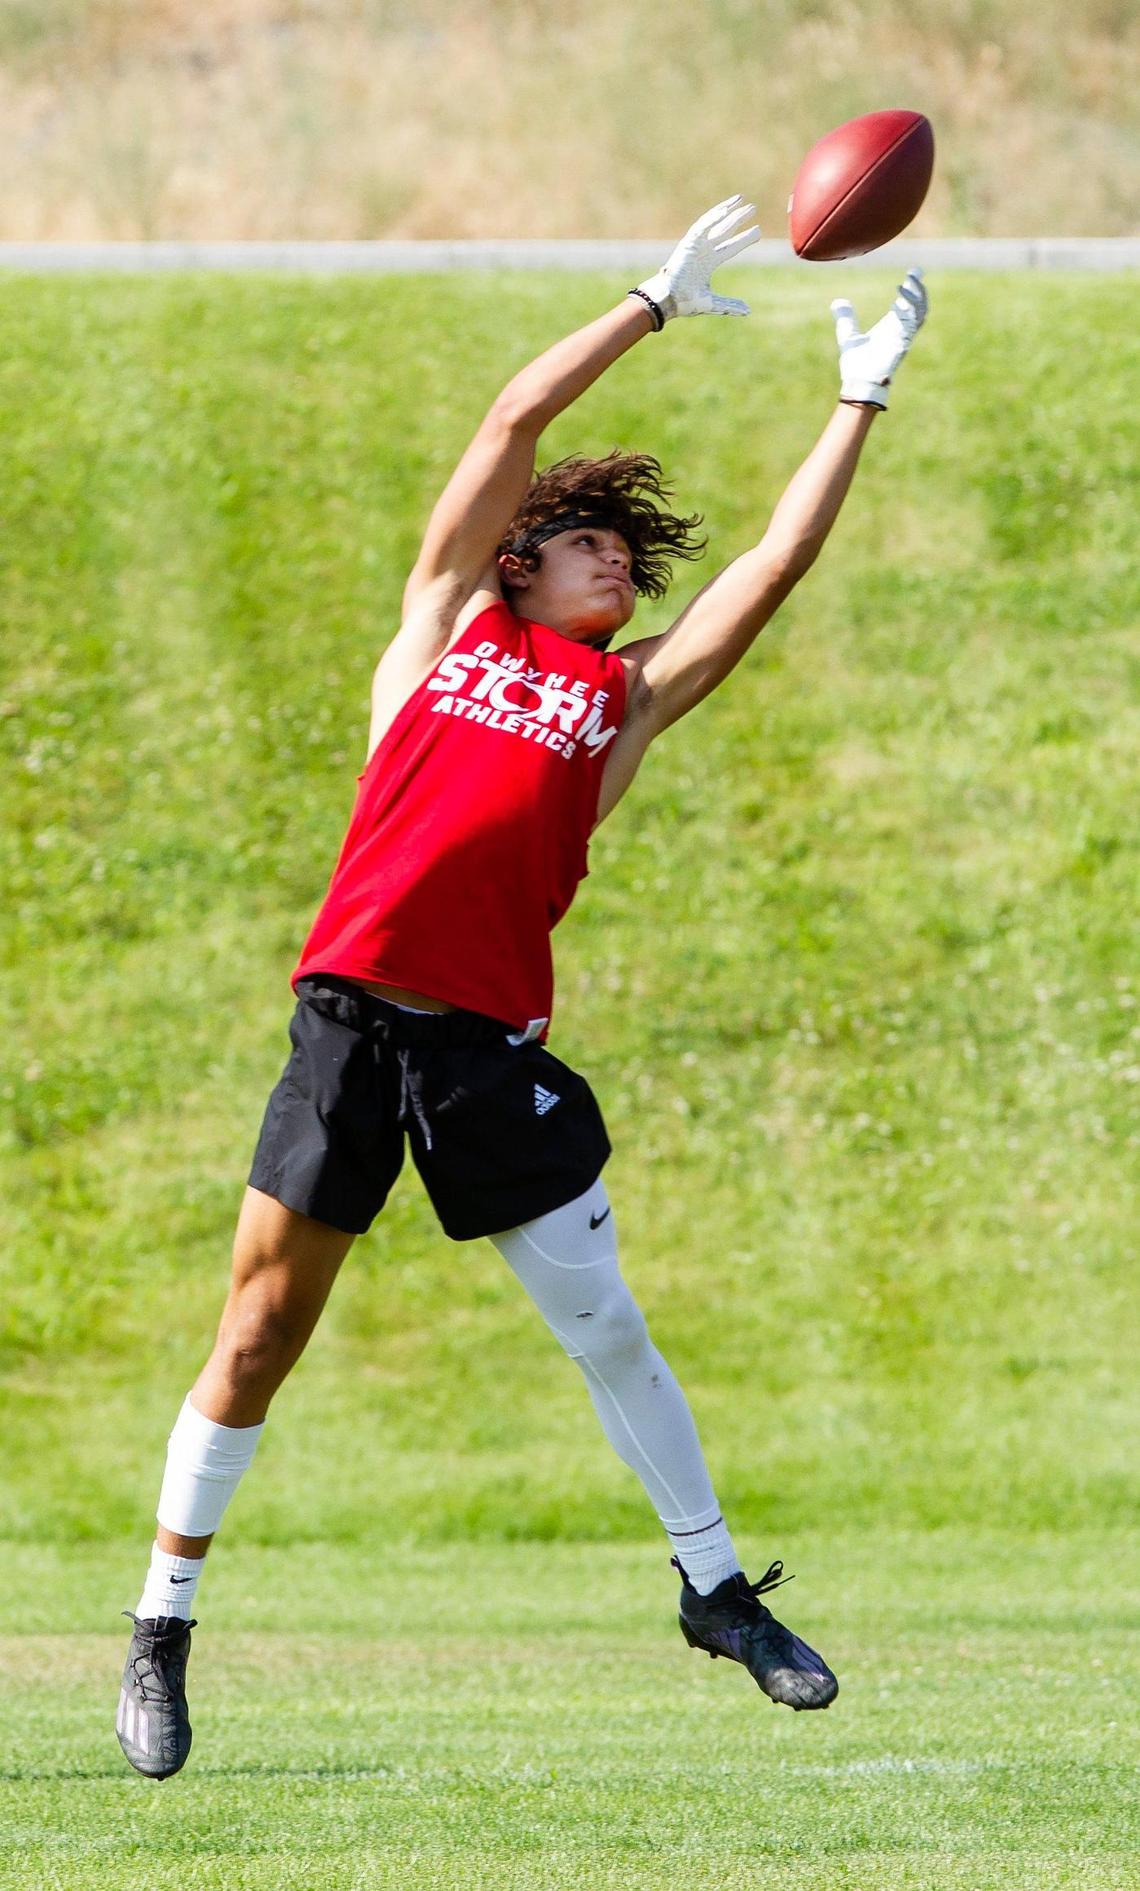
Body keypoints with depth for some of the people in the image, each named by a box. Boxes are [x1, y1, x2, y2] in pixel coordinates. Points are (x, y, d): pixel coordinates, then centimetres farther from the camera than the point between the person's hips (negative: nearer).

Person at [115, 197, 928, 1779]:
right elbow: (514, 422, 11)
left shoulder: (632, 695, 15)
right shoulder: (447, 623, 13)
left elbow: (779, 563, 12)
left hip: (491, 1044, 1)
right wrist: (660, 301, 15)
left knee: (605, 1325, 2)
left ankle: (718, 1590, 18)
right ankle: (161, 1633, 10)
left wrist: (861, 403, 12)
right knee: (260, 1335, 1)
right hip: (351, 1012, -1)